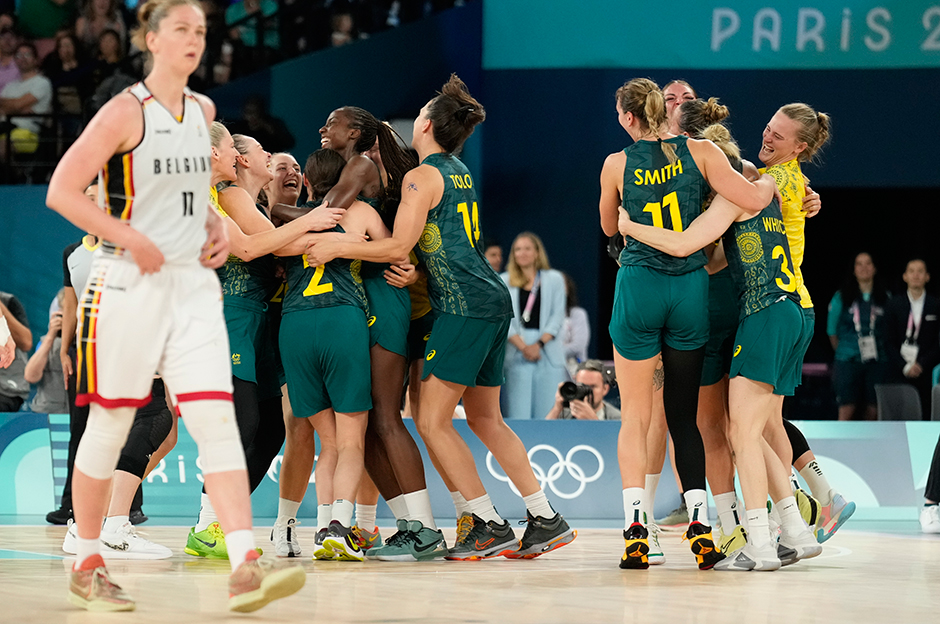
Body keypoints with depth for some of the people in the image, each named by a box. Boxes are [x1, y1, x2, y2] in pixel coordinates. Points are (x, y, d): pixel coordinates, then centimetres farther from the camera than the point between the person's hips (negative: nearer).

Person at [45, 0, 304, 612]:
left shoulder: (203, 110, 11)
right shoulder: (126, 112, -9)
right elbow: (62, 191, -11)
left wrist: (215, 227, 11)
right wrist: (133, 240, -16)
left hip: (194, 286, 5)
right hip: (130, 285, -5)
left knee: (218, 419, -9)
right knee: (110, 425, 4)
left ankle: (246, 568, -17)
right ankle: (87, 565, 20)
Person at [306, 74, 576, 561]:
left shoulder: (422, 177, -8)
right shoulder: (460, 172, 18)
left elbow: (397, 247, -14)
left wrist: (336, 248, -9)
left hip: (464, 306, -9)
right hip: (493, 302, 9)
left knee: (432, 420, -5)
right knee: (486, 420, 15)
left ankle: (489, 526, -7)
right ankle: (545, 519, 13)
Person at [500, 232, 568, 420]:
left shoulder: (554, 279, 12)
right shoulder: (504, 281, 11)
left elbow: (557, 317, 5)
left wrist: (539, 345, -9)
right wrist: (523, 347, -11)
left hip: (548, 351, 0)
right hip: (516, 353, 0)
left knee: (548, 412, -6)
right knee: (518, 414, -7)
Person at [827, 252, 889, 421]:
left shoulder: (885, 298, 6)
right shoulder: (842, 298, 4)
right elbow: (832, 330, 10)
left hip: (876, 361, 1)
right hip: (848, 362, -1)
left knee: (872, 411, -2)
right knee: (846, 411, -10)